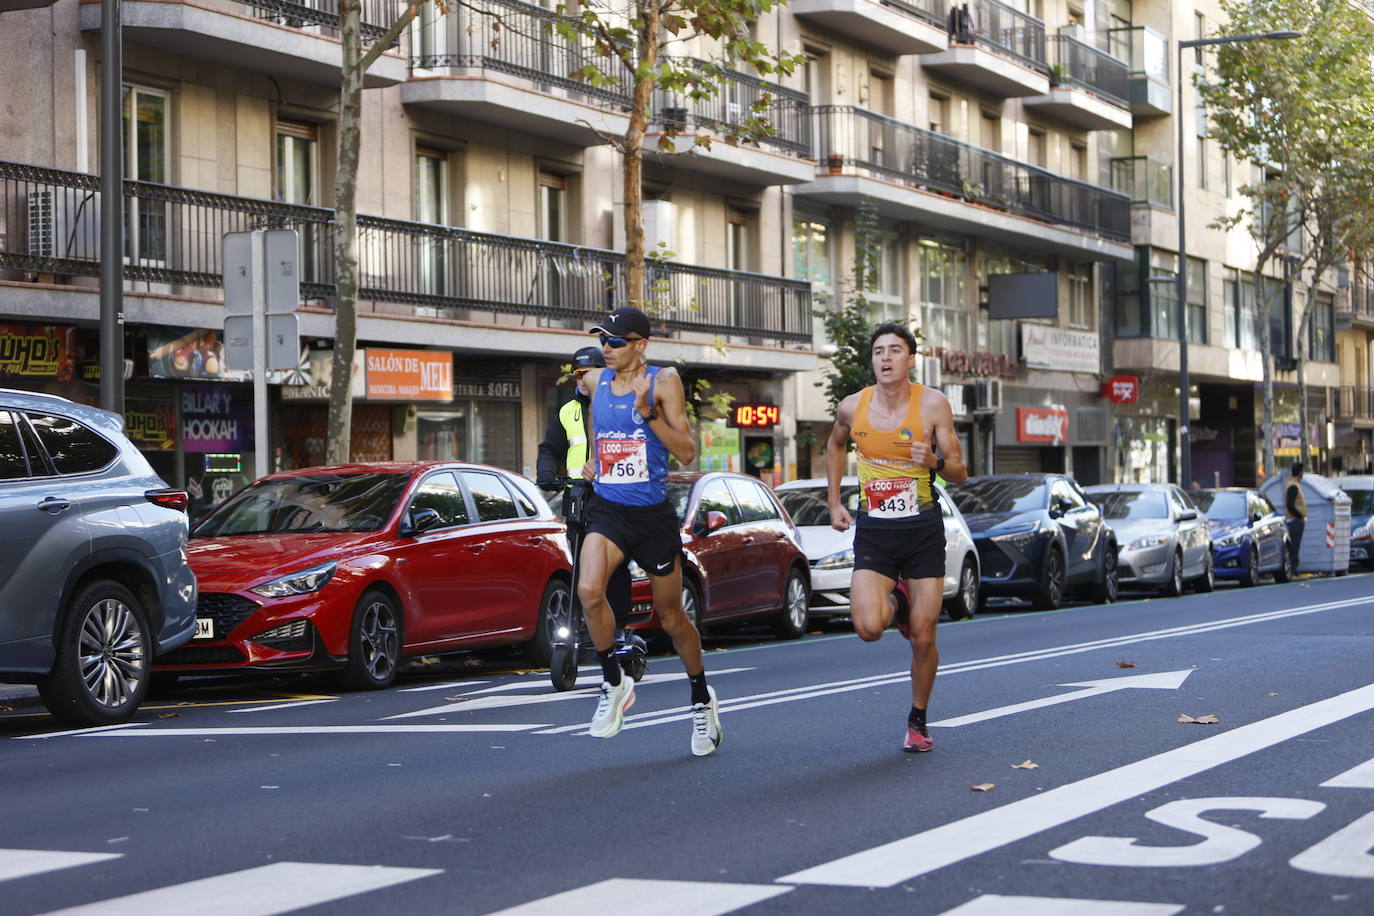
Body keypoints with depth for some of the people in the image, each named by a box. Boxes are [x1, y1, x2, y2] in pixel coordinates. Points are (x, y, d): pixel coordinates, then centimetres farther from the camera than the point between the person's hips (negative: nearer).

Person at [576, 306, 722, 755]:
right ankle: (614, 684, -7)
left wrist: (650, 415, -23)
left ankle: (702, 700, 32)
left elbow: (687, 453, -11)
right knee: (589, 590, -26)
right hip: (607, 510, 2)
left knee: (671, 617, 9)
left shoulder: (663, 382, -7)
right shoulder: (595, 381, 5)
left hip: (653, 513, -2)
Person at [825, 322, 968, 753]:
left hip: (922, 530, -1)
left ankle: (918, 721, 23)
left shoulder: (932, 403, -8)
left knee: (923, 638, -1)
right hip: (873, 531, 1)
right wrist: (834, 502, 16)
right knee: (868, 628, -18)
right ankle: (893, 605, 19)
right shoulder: (852, 407, -2)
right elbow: (835, 445, 22)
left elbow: (960, 472, -4)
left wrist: (935, 462, -25)